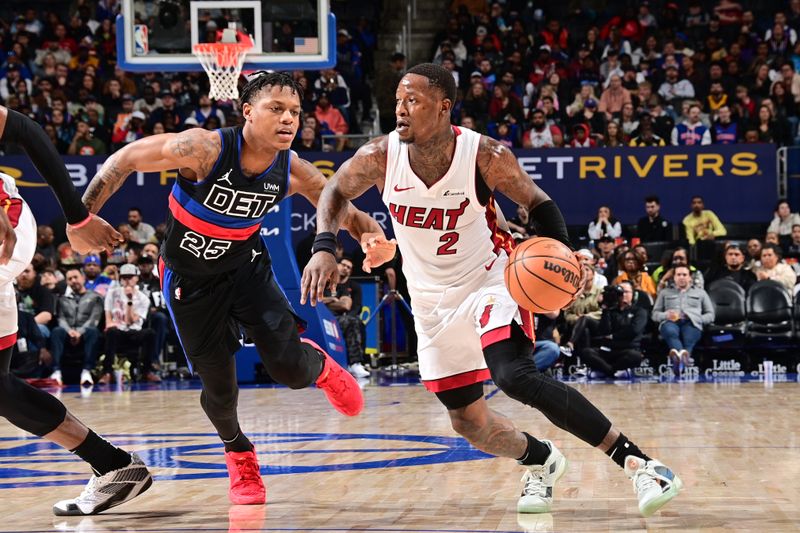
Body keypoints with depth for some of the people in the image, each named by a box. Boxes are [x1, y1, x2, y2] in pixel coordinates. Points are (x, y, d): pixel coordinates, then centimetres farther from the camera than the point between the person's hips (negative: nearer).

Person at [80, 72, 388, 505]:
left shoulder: (295, 173, -19)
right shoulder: (205, 149, -31)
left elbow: (347, 213, -5)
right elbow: (127, 158, -22)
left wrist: (373, 236, -27)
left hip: (247, 266, 2)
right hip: (190, 279, -2)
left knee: (288, 367, -13)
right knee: (220, 388, 1)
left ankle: (320, 367, 26)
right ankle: (238, 453, 34)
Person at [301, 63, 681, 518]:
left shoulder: (486, 156, -21)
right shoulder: (380, 157, -14)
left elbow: (537, 201, -6)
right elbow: (336, 192, 5)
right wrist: (324, 248, -12)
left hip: (492, 280, -4)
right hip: (434, 300, 5)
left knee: (515, 375, -31)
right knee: (469, 422, 6)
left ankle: (637, 462, -27)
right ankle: (542, 462, 39)